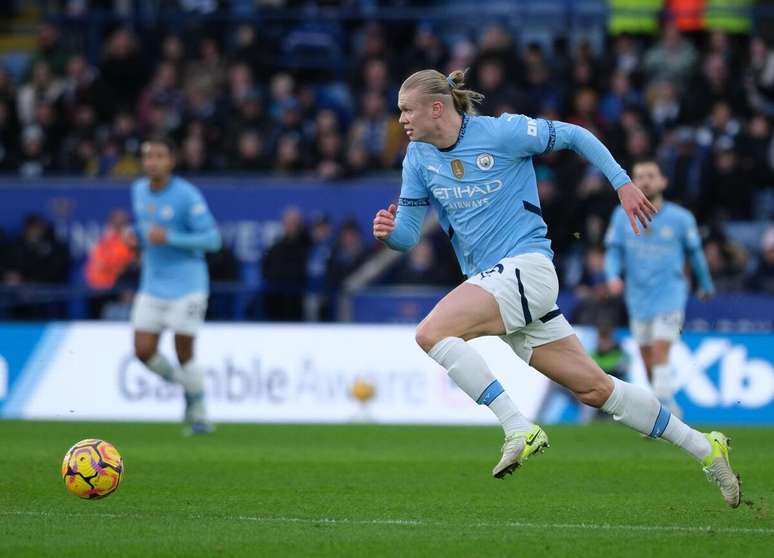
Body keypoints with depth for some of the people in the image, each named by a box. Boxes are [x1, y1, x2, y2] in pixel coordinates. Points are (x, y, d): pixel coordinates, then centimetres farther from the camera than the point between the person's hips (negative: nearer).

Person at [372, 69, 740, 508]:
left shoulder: (501, 132, -9)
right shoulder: (419, 158, 8)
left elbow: (574, 136, 2)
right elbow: (408, 236, 8)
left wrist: (623, 182, 1)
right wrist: (389, 231, -14)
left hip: (525, 266, -7)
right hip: (493, 280, 7)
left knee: (431, 332, -25)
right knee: (594, 388, 7)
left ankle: (520, 430, -25)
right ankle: (703, 448, 15)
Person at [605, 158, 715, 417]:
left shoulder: (680, 218, -5)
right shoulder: (622, 216, 0)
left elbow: (695, 252, 9)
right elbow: (614, 251, 3)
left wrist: (706, 284, 21)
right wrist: (613, 276, -18)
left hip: (669, 295, -4)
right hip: (638, 296, 4)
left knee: (660, 352, -18)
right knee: (647, 358, 9)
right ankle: (668, 406, 27)